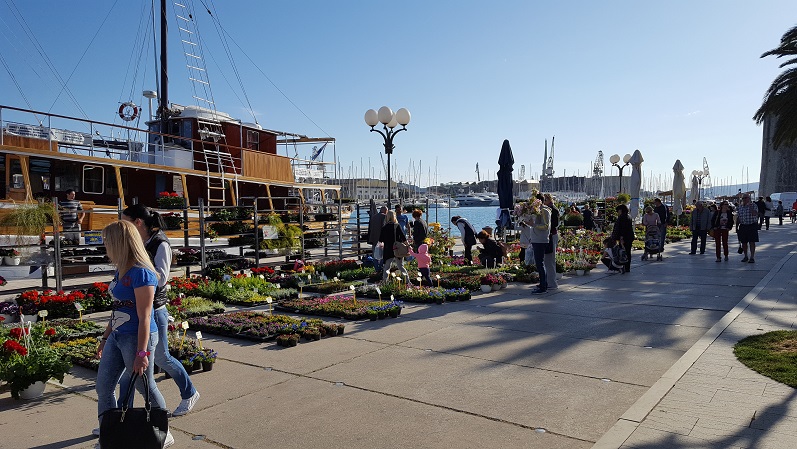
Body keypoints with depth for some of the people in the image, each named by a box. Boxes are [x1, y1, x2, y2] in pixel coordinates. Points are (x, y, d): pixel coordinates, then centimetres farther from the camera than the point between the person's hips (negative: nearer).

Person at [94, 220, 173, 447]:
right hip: (117, 336, 9)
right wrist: (105, 338, 21)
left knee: (146, 387, 6)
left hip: (137, 337, -9)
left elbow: (144, 317, -21)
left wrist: (141, 353, -21)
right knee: (103, 387, 10)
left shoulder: (141, 274, -19)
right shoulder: (121, 271, 8)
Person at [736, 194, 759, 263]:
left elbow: (754, 214, -18)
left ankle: (752, 257, -1)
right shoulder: (740, 207, 11)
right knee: (743, 242, 7)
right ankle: (745, 257, 21)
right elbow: (737, 218, 14)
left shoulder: (754, 206, -1)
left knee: (752, 242, -5)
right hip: (742, 227, 4)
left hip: (752, 226, -4)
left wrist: (750, 206, -17)